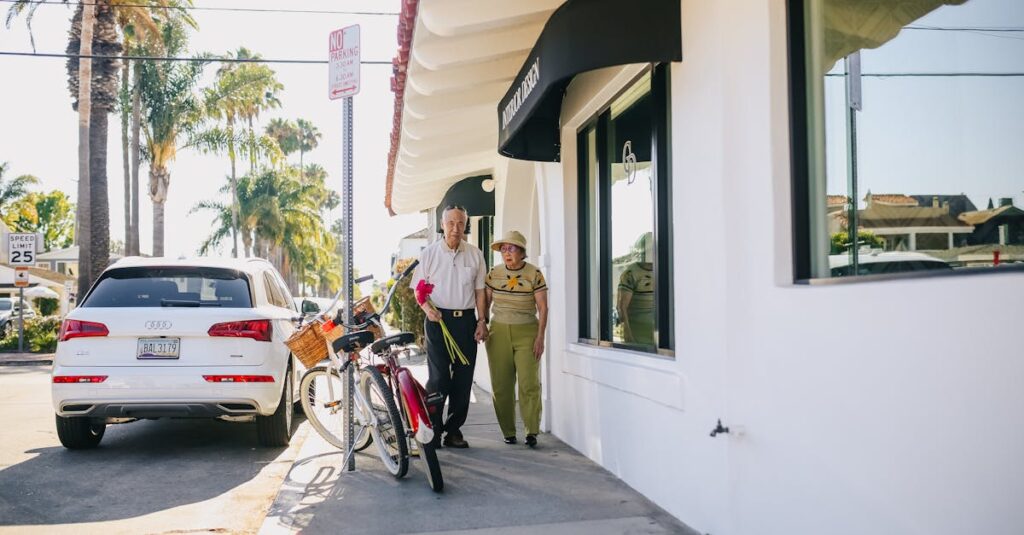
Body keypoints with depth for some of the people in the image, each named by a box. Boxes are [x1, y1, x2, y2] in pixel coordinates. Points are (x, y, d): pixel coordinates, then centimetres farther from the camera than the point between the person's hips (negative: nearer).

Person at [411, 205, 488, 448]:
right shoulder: (428, 253, 3)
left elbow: (479, 291, 12)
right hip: (438, 319, -3)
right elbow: (418, 289, 5)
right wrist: (427, 308, -14)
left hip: (466, 319, 3)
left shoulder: (475, 255, 9)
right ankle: (432, 429, 2)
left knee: (463, 377, 4)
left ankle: (454, 430, 14)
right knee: (438, 376, -9)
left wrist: (482, 321, 3)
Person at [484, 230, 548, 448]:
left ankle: (532, 431, -2)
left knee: (529, 383, -10)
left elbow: (543, 308, -3)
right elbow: (485, 303, 13)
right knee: (501, 386, 3)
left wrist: (540, 337, -8)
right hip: (498, 332, 3)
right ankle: (508, 432, 13)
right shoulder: (494, 274, 6)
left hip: (527, 333, -3)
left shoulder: (534, 274, -4)